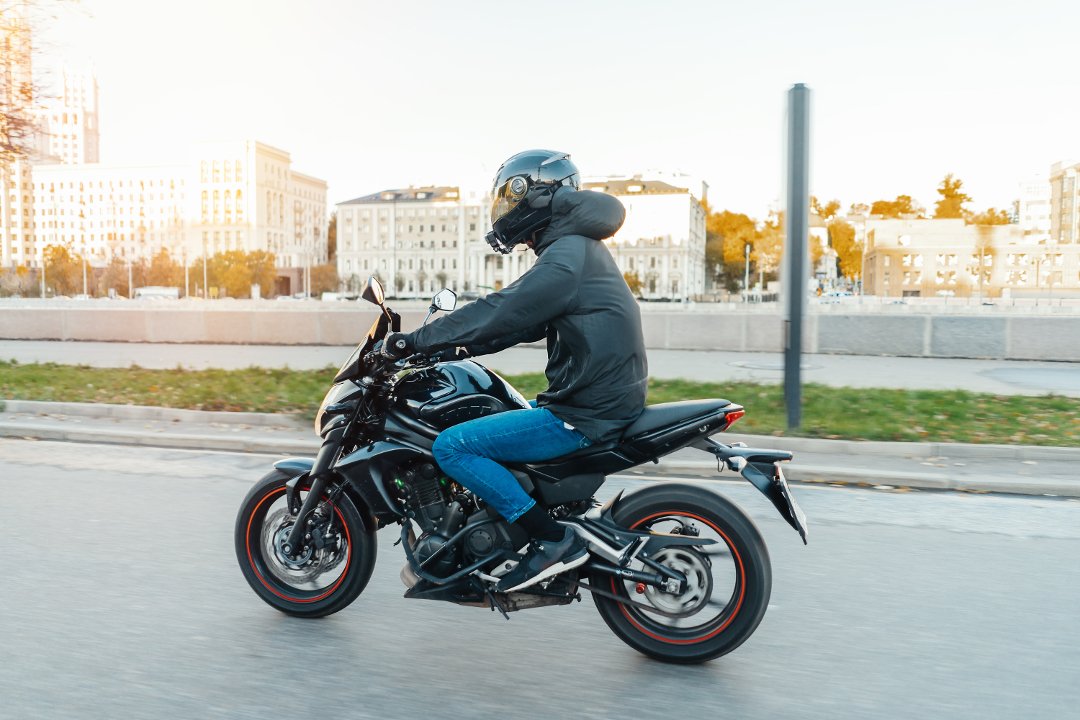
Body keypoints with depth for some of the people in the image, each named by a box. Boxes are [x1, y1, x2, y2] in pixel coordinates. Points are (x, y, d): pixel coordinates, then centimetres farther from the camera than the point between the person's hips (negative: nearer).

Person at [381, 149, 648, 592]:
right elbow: (518, 320, 19)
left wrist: (413, 342, -14)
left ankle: (554, 540, -10)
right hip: (600, 399, 10)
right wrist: (447, 346, 15)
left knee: (451, 447, -12)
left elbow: (499, 312, -22)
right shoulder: (578, 248, 16)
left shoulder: (566, 257, -16)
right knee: (481, 414, 25)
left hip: (583, 414, -10)